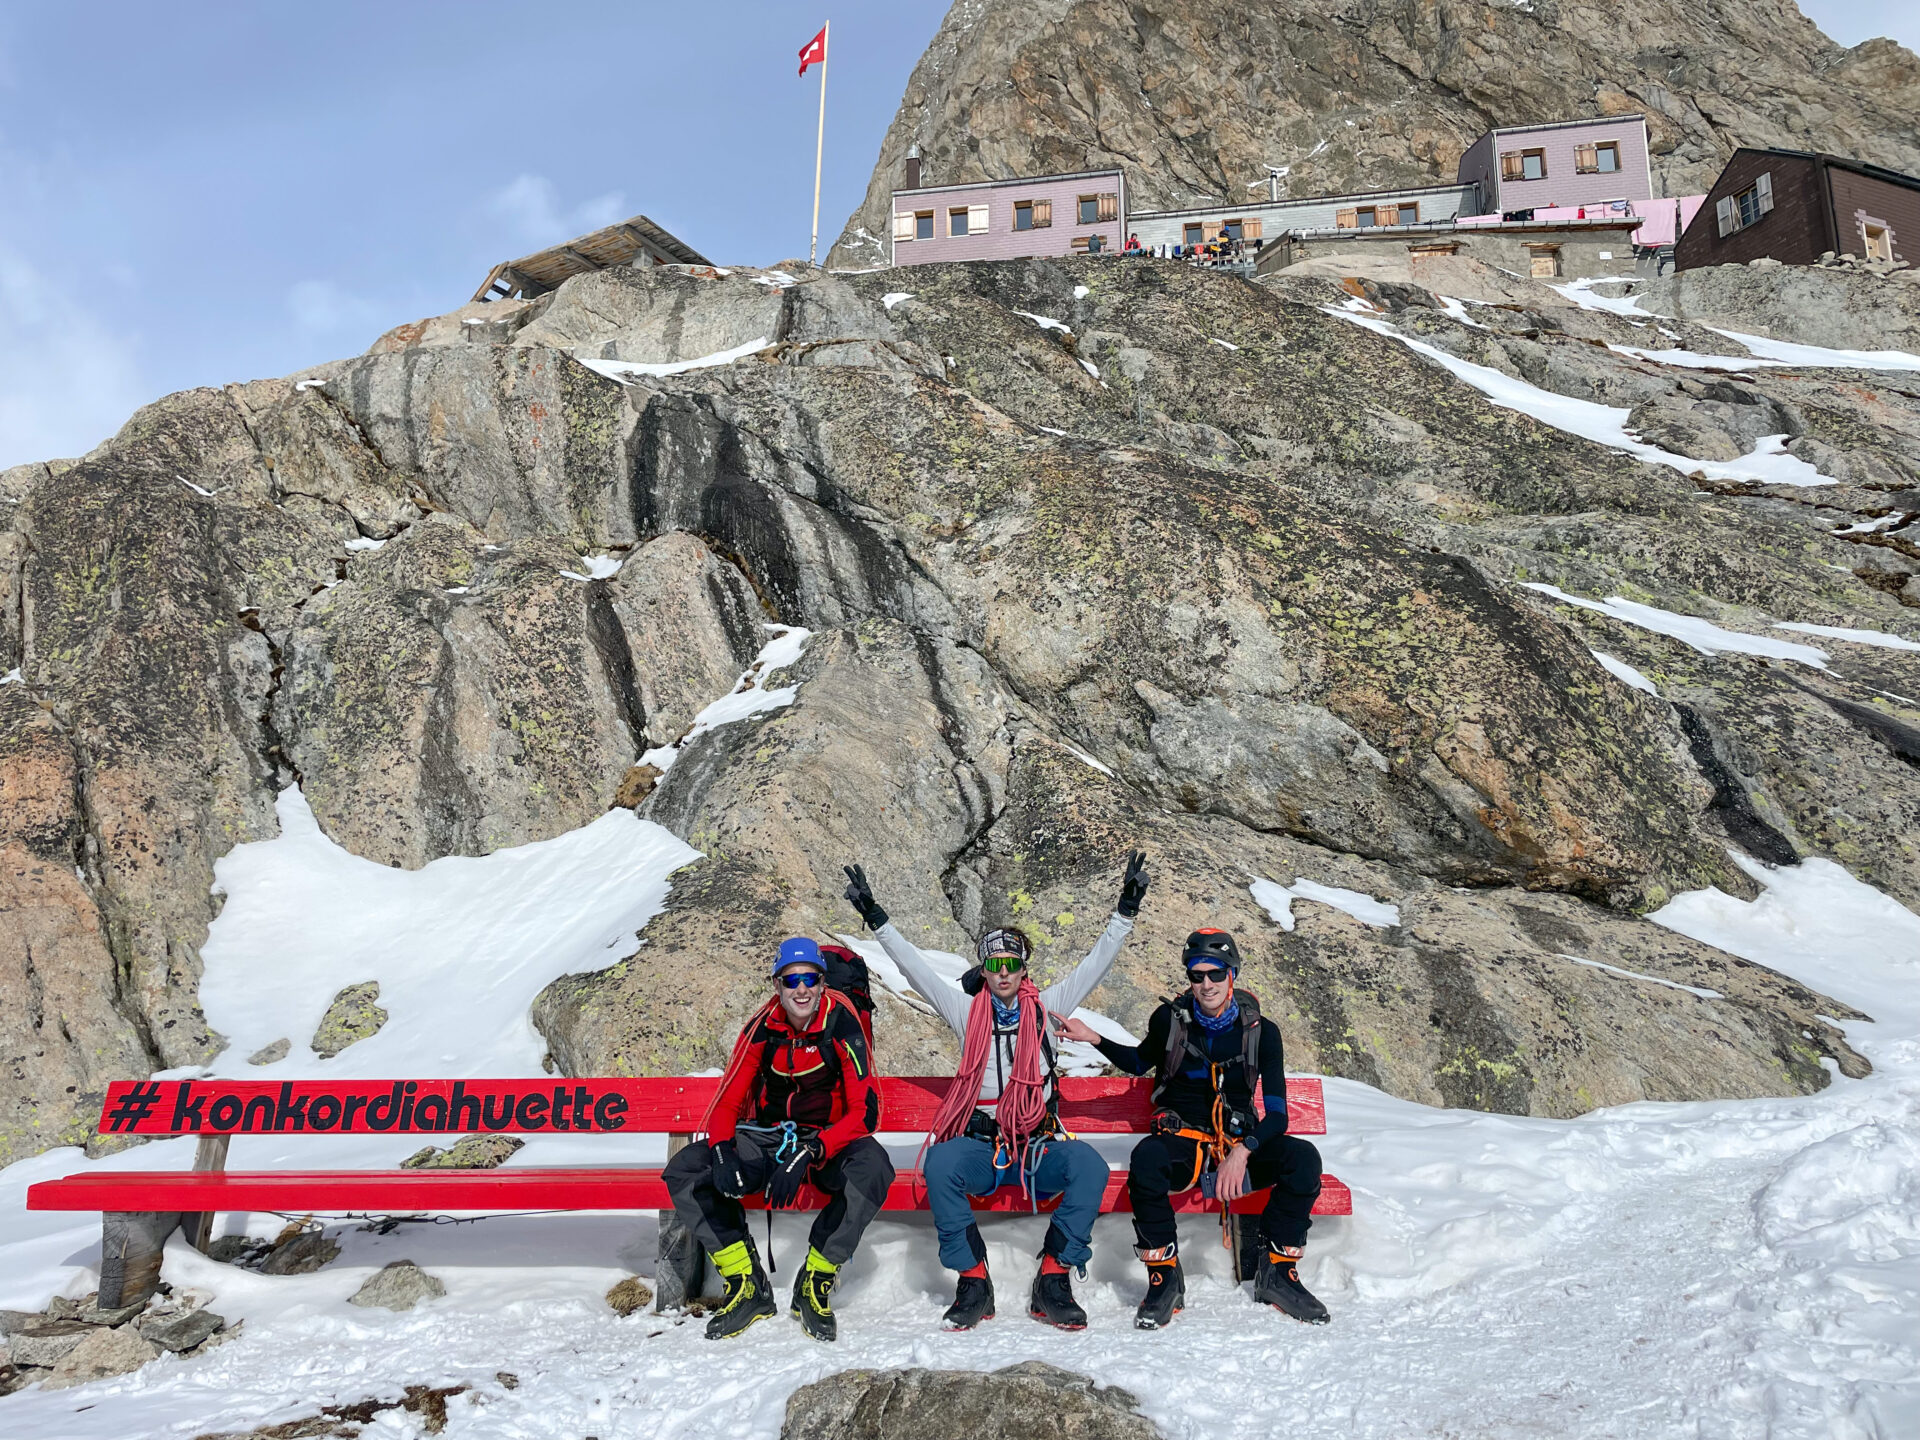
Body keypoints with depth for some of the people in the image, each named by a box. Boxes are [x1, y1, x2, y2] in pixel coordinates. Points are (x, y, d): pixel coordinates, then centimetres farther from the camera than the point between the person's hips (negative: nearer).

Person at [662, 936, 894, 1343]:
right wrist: (723, 1153, -24)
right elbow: (727, 1102, -2)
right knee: (683, 1172, -18)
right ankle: (747, 1284, -10)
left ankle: (814, 1285, -17)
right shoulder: (763, 1027, -7)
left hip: (829, 1140, -3)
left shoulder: (842, 1024, -16)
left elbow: (865, 1111, -20)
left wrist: (808, 1154, -33)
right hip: (765, 1140, 3)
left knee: (873, 1168, -36)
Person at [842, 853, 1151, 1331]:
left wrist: (1126, 910, -3)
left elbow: (1096, 963, 6)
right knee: (940, 1162, -32)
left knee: (1089, 1165, -30)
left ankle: (1052, 1282, -20)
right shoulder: (967, 1010, 10)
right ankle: (973, 1282, -20)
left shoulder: (1045, 1006, 10)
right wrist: (875, 917, 0)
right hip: (981, 1144, 0)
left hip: (1039, 1145, 0)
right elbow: (914, 966, 6)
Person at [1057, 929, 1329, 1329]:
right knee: (1146, 1158, -37)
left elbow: (1277, 1113, -7)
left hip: (1241, 1143, 1)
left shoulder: (1261, 1031, -4)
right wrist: (1094, 1039, 2)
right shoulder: (1169, 1020, -3)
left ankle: (1277, 1273, -11)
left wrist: (1242, 1151, -26)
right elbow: (1139, 1063, 19)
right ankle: (1164, 1278, -19)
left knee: (1303, 1158, -28)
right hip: (1182, 1141, -1)